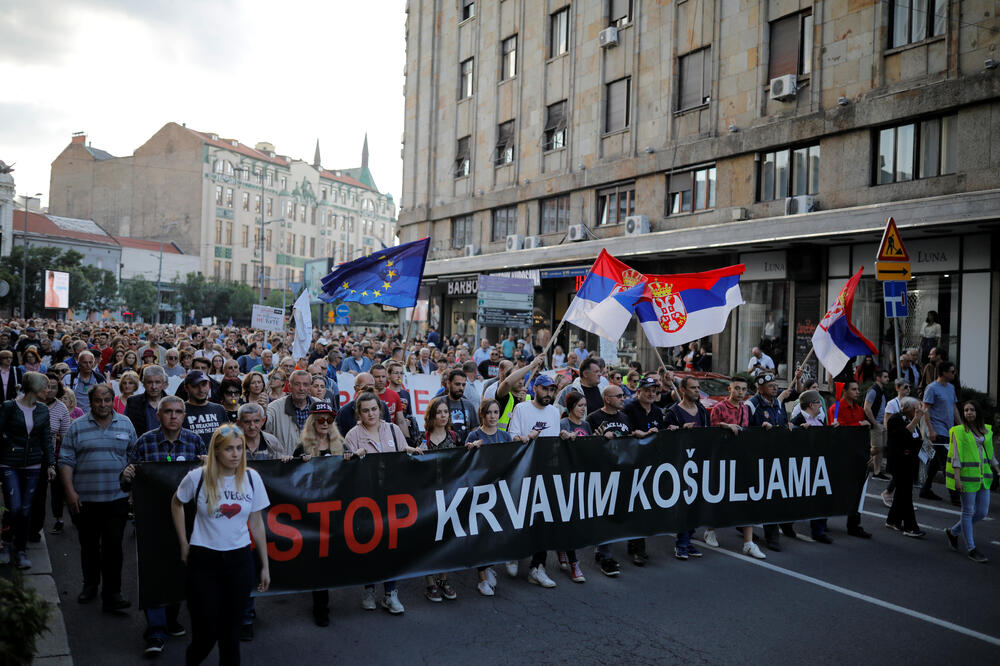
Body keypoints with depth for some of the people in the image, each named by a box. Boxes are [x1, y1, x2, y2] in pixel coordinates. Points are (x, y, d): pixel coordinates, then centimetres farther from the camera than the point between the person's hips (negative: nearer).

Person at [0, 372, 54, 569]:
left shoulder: (43, 410, 6)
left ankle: (21, 550, 18)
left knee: (26, 510, 5)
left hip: (33, 465, 3)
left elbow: (47, 439, 9)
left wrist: (50, 464, 3)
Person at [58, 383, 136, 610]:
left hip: (117, 498, 0)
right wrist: (70, 492, -8)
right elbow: (66, 461, 0)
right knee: (88, 545, 13)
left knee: (113, 545, -4)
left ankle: (111, 594, 0)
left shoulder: (125, 424, 5)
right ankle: (90, 584, 33)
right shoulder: (77, 427, 1)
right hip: (84, 498, 1)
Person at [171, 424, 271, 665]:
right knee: (205, 634, 3)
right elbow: (176, 504, 11)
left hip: (240, 560, 2)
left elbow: (256, 523, 4)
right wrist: (184, 544, 7)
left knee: (231, 631, 9)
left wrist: (265, 565, 6)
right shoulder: (197, 477, -9)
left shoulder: (252, 478, -3)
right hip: (204, 560, -2)